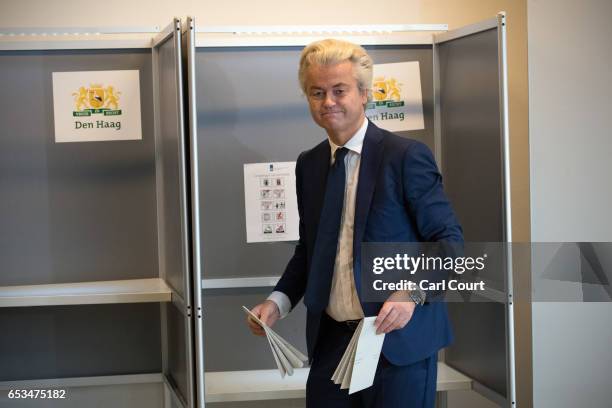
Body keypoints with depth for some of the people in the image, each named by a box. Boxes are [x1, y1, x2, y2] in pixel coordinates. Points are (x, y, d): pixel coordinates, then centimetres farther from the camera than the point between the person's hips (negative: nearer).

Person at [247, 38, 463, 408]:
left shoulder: (407, 156, -9)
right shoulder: (309, 165, 10)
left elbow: (448, 238, -8)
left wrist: (412, 293, -24)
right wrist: (279, 302, 4)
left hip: (399, 339, -5)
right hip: (330, 340, 5)